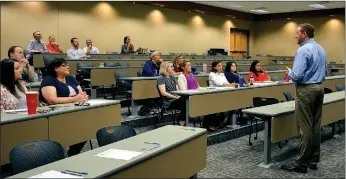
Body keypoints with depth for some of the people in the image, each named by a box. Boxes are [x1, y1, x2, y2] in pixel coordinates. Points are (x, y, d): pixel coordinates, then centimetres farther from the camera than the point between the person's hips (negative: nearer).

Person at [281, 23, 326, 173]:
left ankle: (302, 163, 0)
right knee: (315, 126, 10)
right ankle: (313, 160, 17)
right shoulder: (321, 49, 13)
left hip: (306, 90, -9)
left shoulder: (303, 50, -15)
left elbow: (296, 75, -21)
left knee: (305, 127, -6)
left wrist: (290, 72, -1)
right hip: (319, 88, 9)